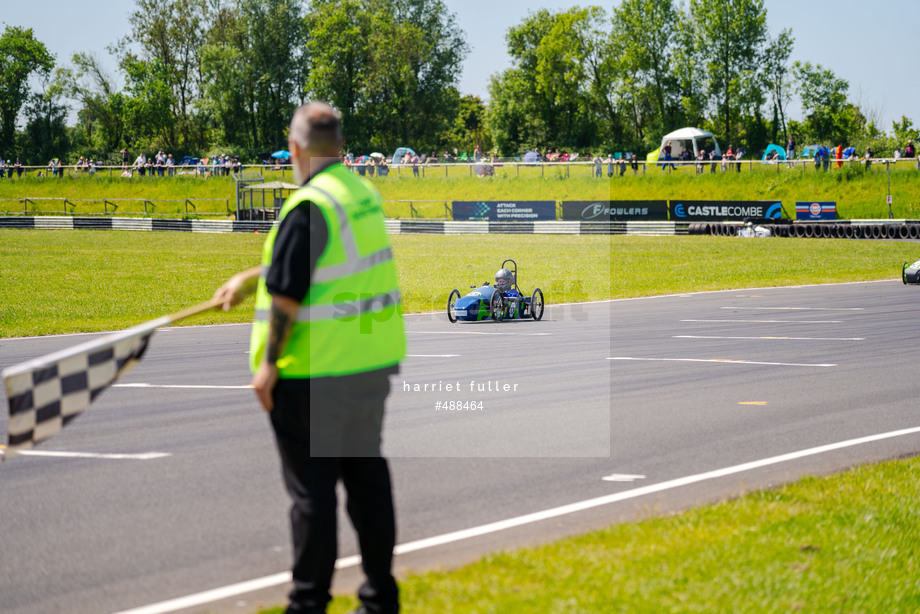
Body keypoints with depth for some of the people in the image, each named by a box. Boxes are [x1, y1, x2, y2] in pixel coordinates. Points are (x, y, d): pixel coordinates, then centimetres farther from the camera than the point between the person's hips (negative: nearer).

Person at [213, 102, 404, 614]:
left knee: (311, 488, 0)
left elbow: (287, 295, -18)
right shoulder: (365, 194, 9)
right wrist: (248, 278, 30)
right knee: (367, 473, 15)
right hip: (373, 364, 8)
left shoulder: (308, 206, -17)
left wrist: (269, 364, -10)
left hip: (313, 375, -8)